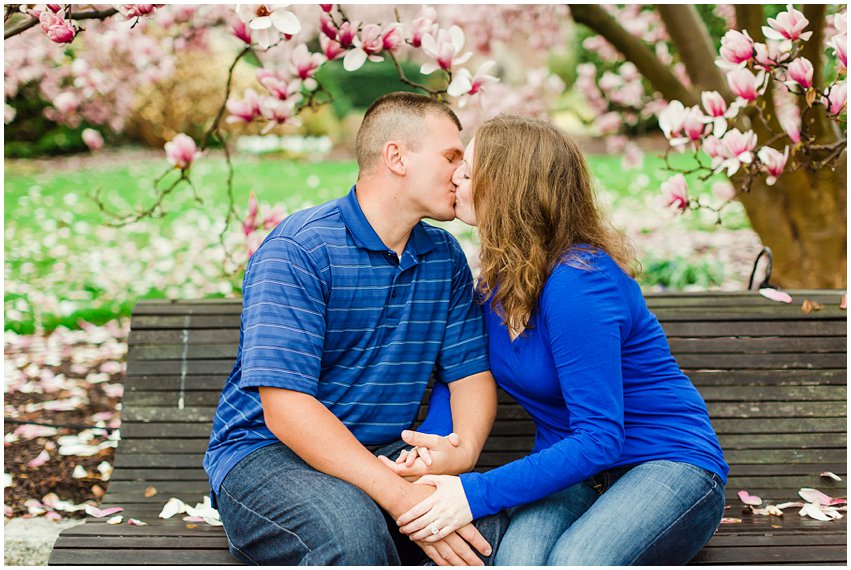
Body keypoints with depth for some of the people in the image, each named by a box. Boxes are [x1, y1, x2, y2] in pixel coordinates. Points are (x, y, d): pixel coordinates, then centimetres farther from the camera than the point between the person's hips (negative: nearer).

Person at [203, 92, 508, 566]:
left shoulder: (445, 257, 8)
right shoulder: (297, 251, -15)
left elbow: (472, 374, 6)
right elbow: (286, 407, -23)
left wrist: (464, 450, -19)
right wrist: (402, 498, -31)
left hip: (385, 457, 5)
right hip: (266, 453, -5)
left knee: (499, 518, -24)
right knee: (352, 531, -37)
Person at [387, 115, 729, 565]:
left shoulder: (578, 283, -22)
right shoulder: (497, 279, 4)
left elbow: (599, 438, -25)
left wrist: (477, 494, -30)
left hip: (670, 464, -5)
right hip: (570, 469, 5)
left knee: (575, 560, -35)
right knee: (516, 556, -30)